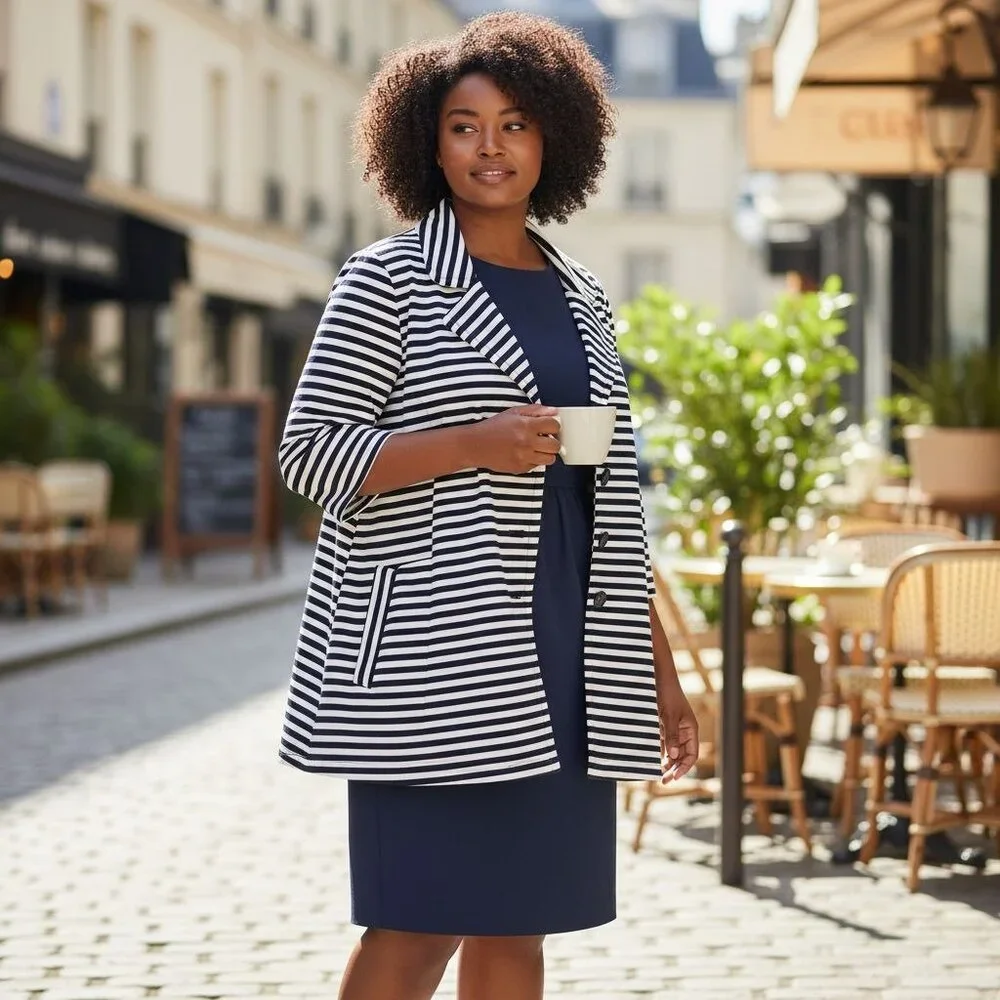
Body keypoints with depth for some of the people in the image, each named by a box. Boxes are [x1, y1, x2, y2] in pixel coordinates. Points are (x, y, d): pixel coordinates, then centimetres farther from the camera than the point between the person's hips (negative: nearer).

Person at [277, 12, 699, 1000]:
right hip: (432, 648, -5)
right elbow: (310, 452, -7)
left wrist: (659, 671, 15)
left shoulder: (581, 298, 16)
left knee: (517, 921, 8)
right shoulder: (389, 280, -1)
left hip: (560, 657, 6)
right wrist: (474, 441, -19)